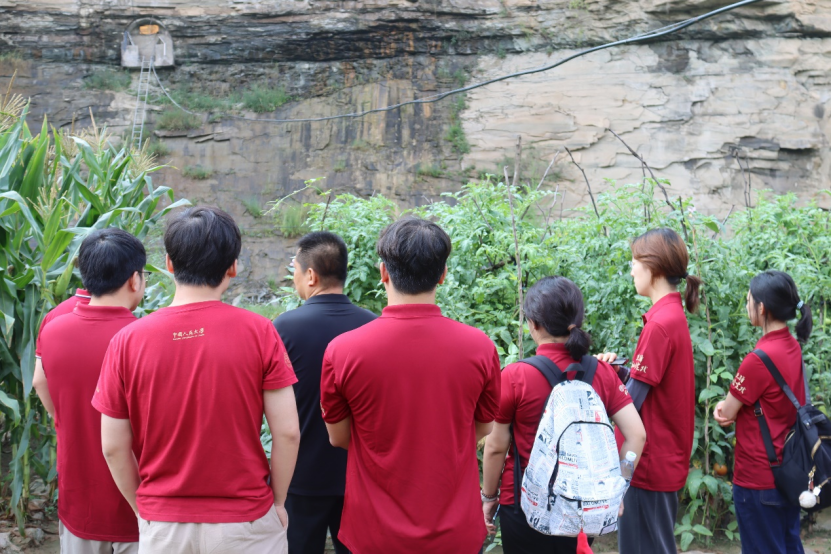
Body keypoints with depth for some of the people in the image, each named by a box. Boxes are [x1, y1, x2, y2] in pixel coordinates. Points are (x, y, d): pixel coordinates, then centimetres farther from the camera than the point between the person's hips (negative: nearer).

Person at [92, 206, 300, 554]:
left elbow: (114, 447, -4)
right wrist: (278, 502, 3)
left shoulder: (127, 341, -8)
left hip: (162, 525, 2)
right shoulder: (259, 332, -12)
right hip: (244, 524, -1)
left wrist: (143, 510, 11)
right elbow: (287, 432, -11)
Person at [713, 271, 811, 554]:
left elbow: (726, 415, -15)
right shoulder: (792, 347, 3)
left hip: (759, 478, -8)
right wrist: (730, 403, -7)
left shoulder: (759, 358, -24)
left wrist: (726, 407, 7)